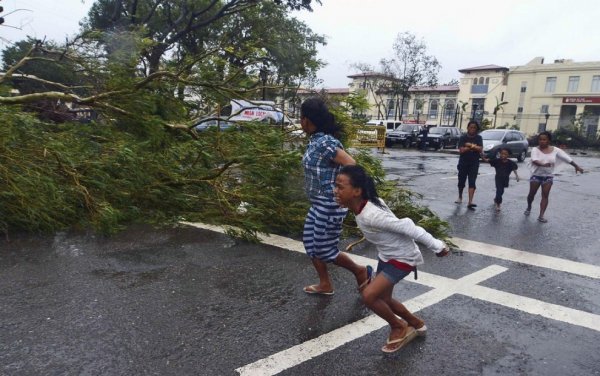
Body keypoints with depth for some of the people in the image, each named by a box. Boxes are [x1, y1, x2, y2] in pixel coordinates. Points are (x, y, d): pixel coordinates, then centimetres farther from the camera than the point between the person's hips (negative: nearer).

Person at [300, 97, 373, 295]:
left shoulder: (324, 143, -22)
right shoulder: (315, 140, 7)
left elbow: (351, 165, -26)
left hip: (330, 205, -10)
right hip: (318, 204, 10)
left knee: (325, 249, 3)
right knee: (310, 243, 15)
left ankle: (361, 271, 25)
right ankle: (325, 284, 30)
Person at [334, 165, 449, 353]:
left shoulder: (370, 216, -35)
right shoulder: (365, 204, -10)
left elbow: (407, 227, -30)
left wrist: (436, 246, -20)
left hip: (402, 258, -9)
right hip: (386, 256, 9)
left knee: (369, 295, -17)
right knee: (382, 298, 17)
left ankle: (399, 328, 10)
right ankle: (416, 324, 43)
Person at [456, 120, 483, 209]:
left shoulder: (478, 138, 2)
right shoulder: (463, 138, -2)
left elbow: (480, 149, -11)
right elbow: (461, 150, -13)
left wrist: (469, 145, -16)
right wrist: (473, 147, -13)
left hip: (474, 164, 0)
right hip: (463, 163, 0)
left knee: (472, 182, -10)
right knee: (461, 181, 12)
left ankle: (470, 202, -17)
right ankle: (460, 197, 35)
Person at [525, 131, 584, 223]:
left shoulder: (555, 150, -3)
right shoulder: (535, 149, -10)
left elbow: (567, 158, 2)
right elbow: (534, 160, -28)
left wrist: (576, 166, 2)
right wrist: (542, 164, -47)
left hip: (548, 176, 1)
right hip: (536, 175, -1)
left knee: (545, 195, -2)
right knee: (531, 194, 6)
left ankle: (541, 215, -2)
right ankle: (529, 207, 35)